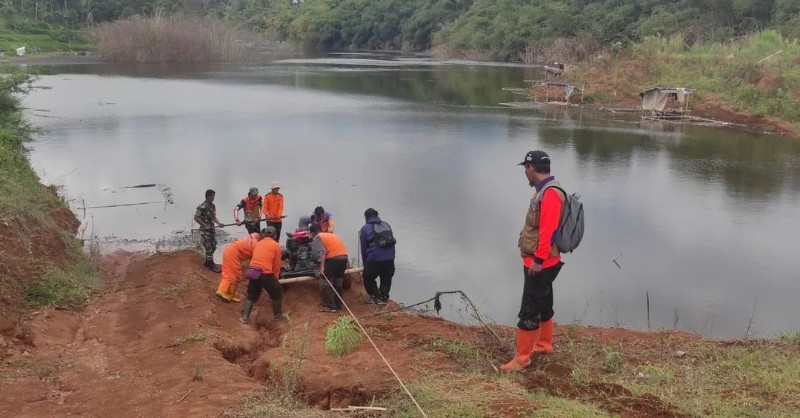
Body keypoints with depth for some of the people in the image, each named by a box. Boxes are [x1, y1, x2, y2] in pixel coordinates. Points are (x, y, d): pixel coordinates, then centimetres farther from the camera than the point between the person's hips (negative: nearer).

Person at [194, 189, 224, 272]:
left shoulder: (212, 206, 6)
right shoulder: (201, 207, -17)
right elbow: (196, 217, -15)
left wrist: (218, 223, -5)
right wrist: (205, 225, -18)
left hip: (212, 229, 8)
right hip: (204, 230, -8)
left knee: (213, 247, 12)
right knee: (208, 248, -4)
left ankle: (208, 262, 27)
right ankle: (211, 265, 2)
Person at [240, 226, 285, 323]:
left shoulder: (258, 243, 18)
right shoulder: (276, 245, 3)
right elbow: (276, 265, 4)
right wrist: (275, 279, 16)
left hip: (251, 272, 5)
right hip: (265, 274, -5)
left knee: (251, 295, 25)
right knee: (277, 293, 18)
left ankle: (244, 317, 23)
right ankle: (278, 315, 28)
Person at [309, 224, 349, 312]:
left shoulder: (317, 237, 6)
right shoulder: (331, 235, 30)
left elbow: (322, 252, -9)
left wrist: (322, 267, -15)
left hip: (333, 258, -8)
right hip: (344, 257, 8)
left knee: (324, 282, 1)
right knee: (338, 282, 20)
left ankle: (329, 306, -3)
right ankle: (338, 305, 26)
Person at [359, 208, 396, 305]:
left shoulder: (365, 228, 5)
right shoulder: (386, 225, 16)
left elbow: (363, 247, 7)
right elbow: (392, 241, 14)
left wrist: (365, 263, 16)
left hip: (374, 259, -4)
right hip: (390, 258, 4)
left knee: (368, 278, 14)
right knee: (386, 279, 20)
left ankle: (376, 297, 9)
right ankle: (384, 298, 19)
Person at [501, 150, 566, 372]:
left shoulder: (550, 193, -22)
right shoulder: (544, 190, 11)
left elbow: (548, 231, -28)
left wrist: (538, 260, -26)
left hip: (540, 265, -10)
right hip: (540, 262, 10)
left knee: (529, 311, -5)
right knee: (543, 304, 22)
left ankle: (522, 358, 2)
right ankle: (544, 344, 37)